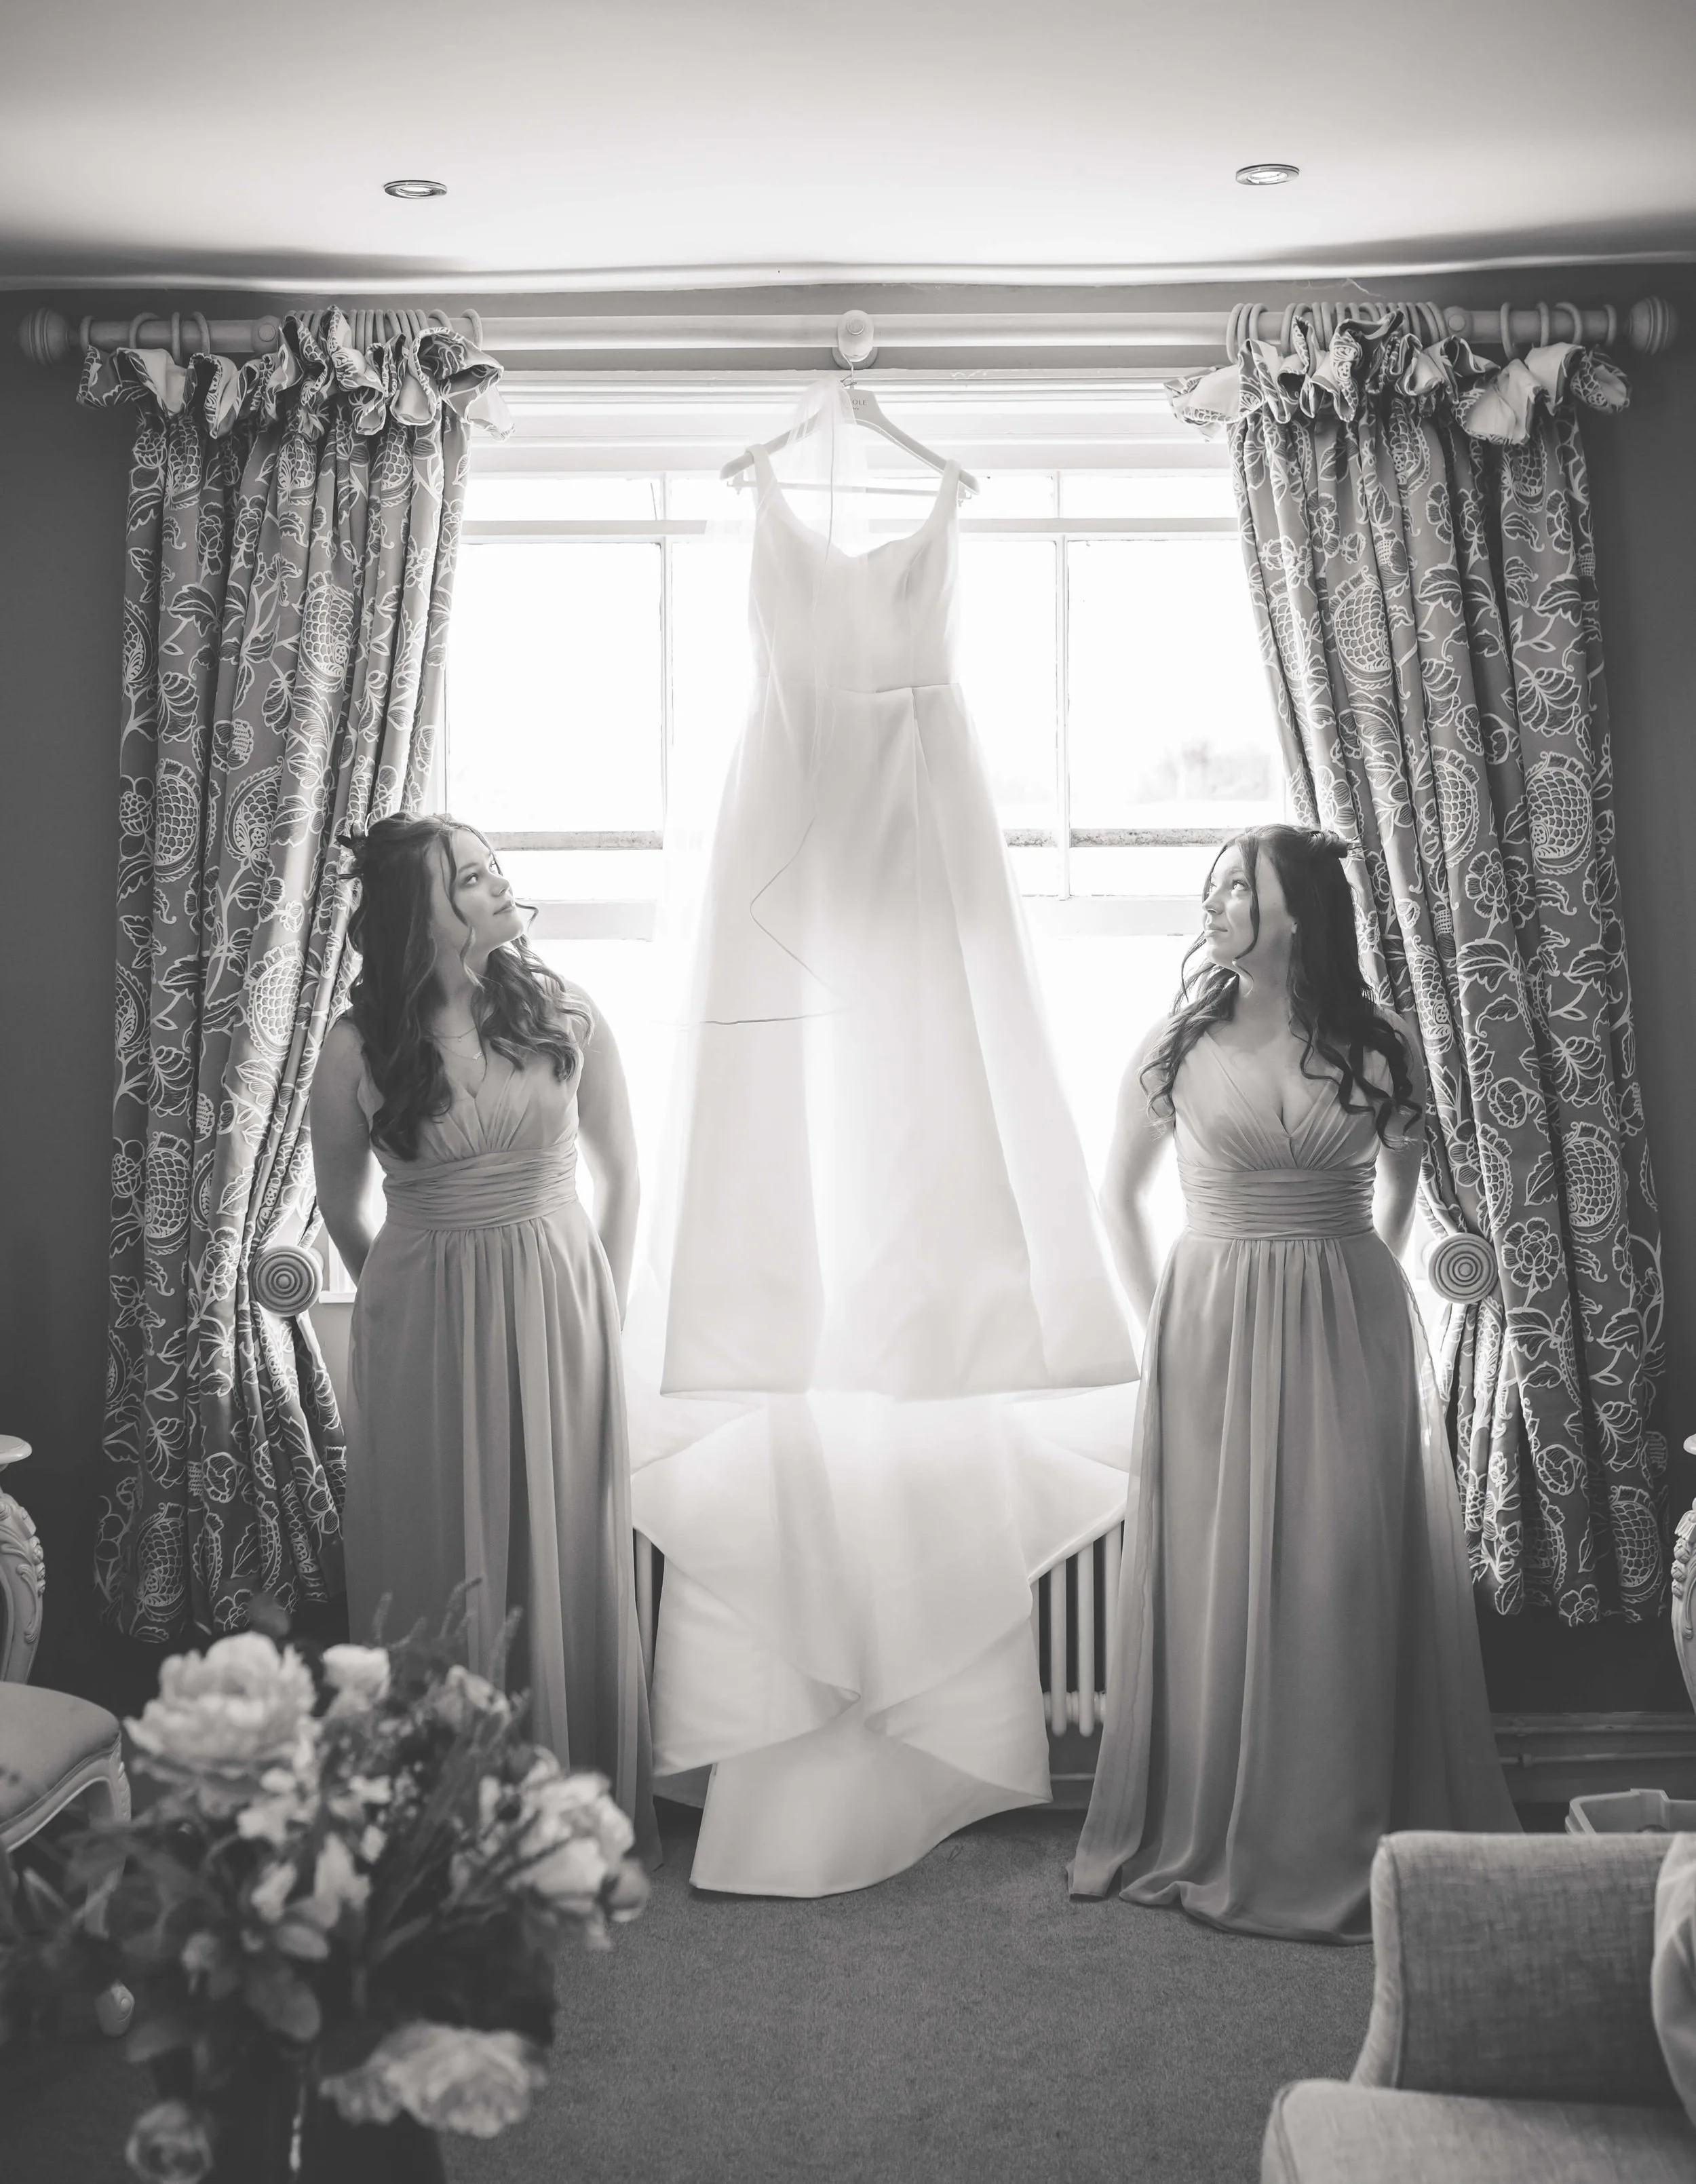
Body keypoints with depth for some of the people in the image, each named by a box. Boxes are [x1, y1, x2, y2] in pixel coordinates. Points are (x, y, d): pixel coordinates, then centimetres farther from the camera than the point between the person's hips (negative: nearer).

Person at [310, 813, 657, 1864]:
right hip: (425, 1332, -1)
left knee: (568, 1564, 8)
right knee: (442, 1572, 6)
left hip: (561, 1312, 1)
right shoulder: (360, 1051, -7)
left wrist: (599, 1315, 4)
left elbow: (621, 1175, 6)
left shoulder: (564, 1014, -3)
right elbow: (345, 1211, 9)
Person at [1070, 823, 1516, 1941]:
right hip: (1213, 1335, 0)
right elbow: (1120, 1193, 10)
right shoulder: (1178, 1044, -2)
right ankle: (1208, 1838, 19)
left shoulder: (1380, 1047, -1)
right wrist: (1158, 1322, 5)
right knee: (1216, 1584, 4)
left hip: (1351, 1337, 1)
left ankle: (1350, 1845, 17)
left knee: (1348, 1584, 3)